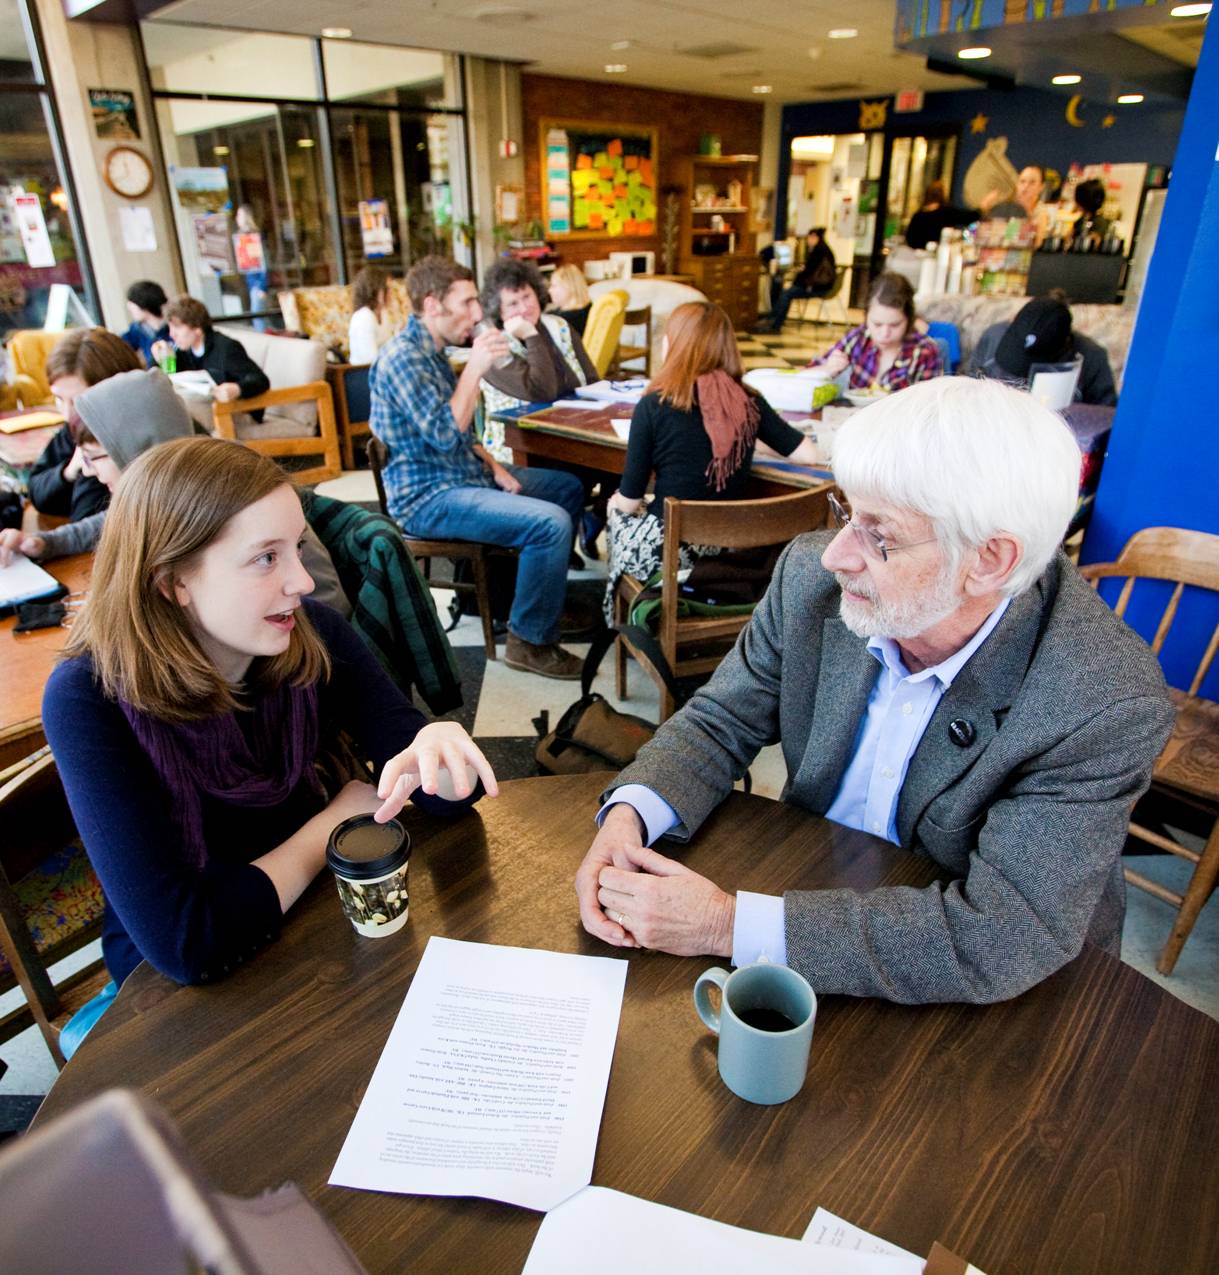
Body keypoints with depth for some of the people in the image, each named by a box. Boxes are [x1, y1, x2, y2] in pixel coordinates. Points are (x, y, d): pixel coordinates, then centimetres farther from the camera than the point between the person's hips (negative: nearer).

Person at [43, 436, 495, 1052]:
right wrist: (335, 821, -19)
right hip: (186, 996, -3)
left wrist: (441, 747, -34)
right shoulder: (89, 699, -24)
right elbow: (183, 943, -30)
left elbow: (444, 798, -11)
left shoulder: (308, 633, -14)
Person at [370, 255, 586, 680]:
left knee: (569, 488, 16)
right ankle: (530, 641, -12)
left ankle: (542, 592, 27)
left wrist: (494, 466, 6)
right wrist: (475, 368, -24)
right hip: (428, 498, -10)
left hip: (462, 474, 10)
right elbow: (445, 434, -28)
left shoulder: (432, 350, 13)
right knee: (552, 523, -26)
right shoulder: (402, 358, -18)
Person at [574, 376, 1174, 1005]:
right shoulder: (811, 574, -16)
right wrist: (628, 814, -25)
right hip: (810, 883, 3)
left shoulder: (1109, 705, -27)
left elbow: (1004, 936, -29)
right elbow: (721, 721, -5)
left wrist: (730, 924, -34)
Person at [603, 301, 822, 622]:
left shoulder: (654, 405, -14)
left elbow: (629, 501, -10)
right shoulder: (749, 402, -3)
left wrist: (617, 502, 15)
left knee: (616, 509, 29)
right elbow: (810, 455, 1)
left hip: (668, 552, -4)